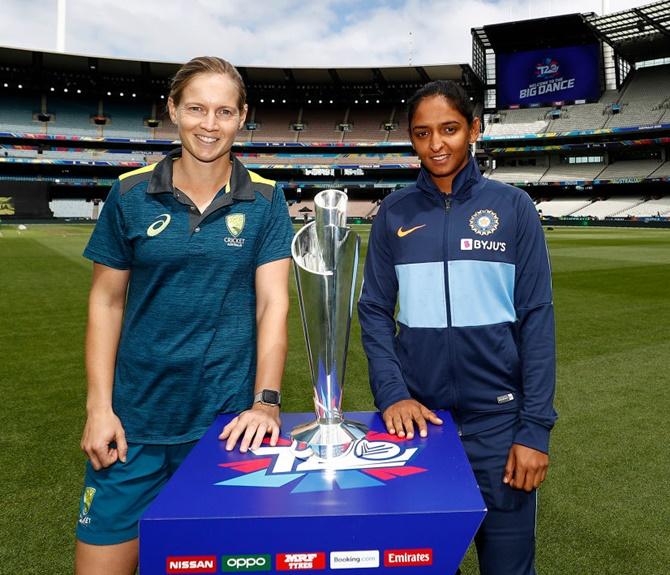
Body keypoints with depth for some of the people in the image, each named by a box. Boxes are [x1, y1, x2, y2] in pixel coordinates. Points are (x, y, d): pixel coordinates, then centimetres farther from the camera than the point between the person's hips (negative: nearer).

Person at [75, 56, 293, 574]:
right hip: (135, 419, 1)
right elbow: (106, 302, 3)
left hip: (228, 419, 0)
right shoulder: (130, 194, 0)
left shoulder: (264, 200, -2)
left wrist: (266, 401, -15)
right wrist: (98, 407, -2)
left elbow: (273, 302, -5)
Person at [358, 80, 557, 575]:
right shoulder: (395, 212, 2)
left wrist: (536, 426, -9)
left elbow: (536, 318, -4)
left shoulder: (512, 207, -2)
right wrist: (391, 393, -12)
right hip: (417, 417, 2)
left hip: (498, 419, -1)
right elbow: (375, 311, 2)